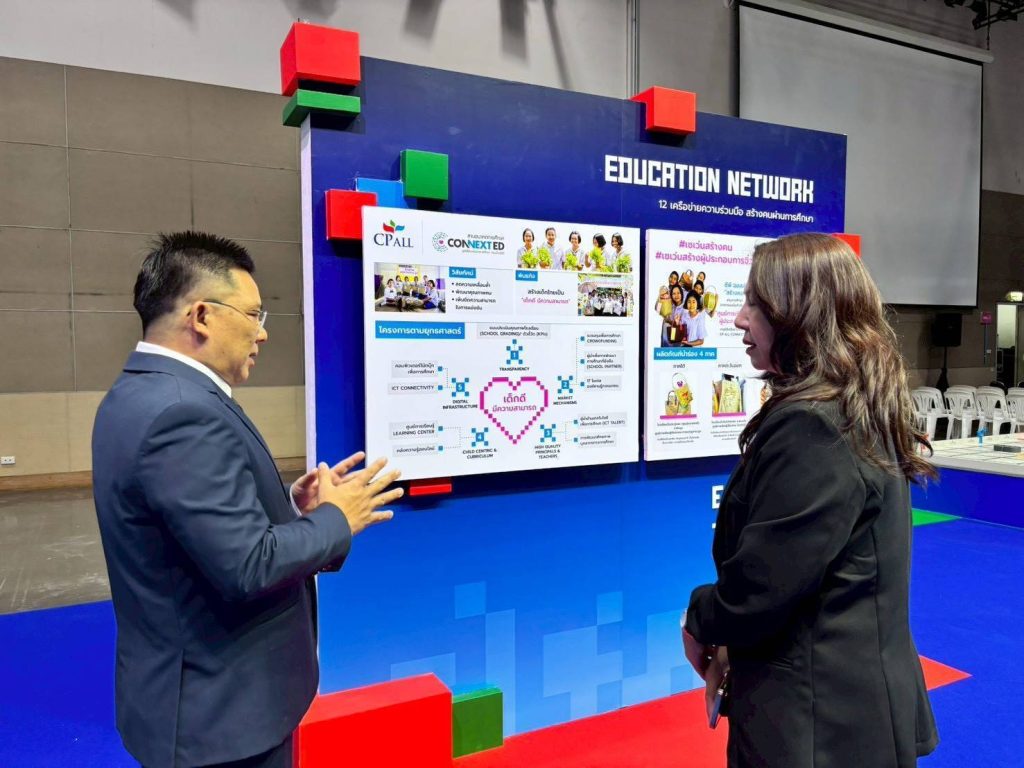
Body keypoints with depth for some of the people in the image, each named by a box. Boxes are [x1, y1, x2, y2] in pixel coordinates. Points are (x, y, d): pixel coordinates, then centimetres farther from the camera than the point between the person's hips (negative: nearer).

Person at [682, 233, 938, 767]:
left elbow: (761, 584, -25)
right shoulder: (861, 411, 4)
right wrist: (730, 639, 6)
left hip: (816, 718, -9)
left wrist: (700, 621, -5)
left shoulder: (809, 427, -27)